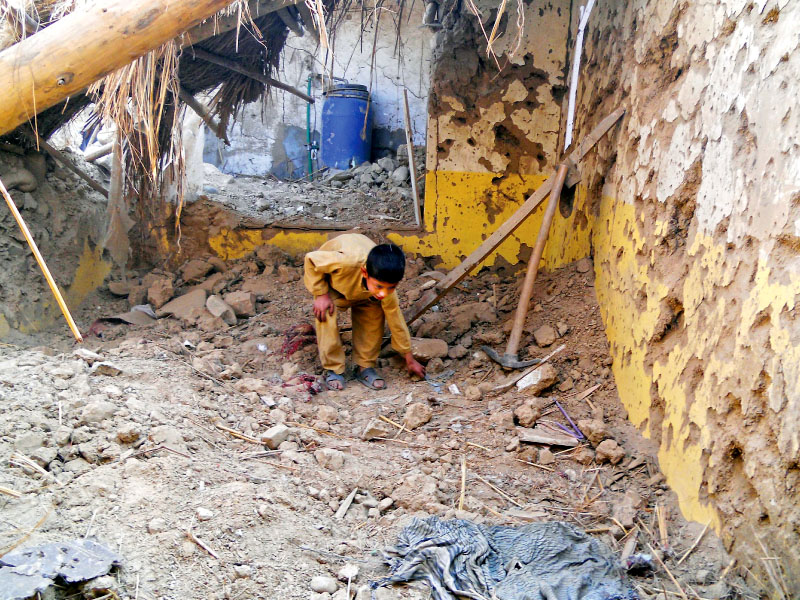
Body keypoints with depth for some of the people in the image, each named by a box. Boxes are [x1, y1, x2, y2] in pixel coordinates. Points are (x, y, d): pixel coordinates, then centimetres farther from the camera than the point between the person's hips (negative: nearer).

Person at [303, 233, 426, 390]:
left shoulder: (386, 284, -34)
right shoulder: (346, 261, -50)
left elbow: (396, 320, -19)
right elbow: (311, 259, -31)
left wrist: (410, 359, -10)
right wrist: (321, 294, -33)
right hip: (328, 278, -3)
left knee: (374, 313, -15)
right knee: (326, 315, -25)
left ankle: (365, 366, 1)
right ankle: (333, 370, -11)